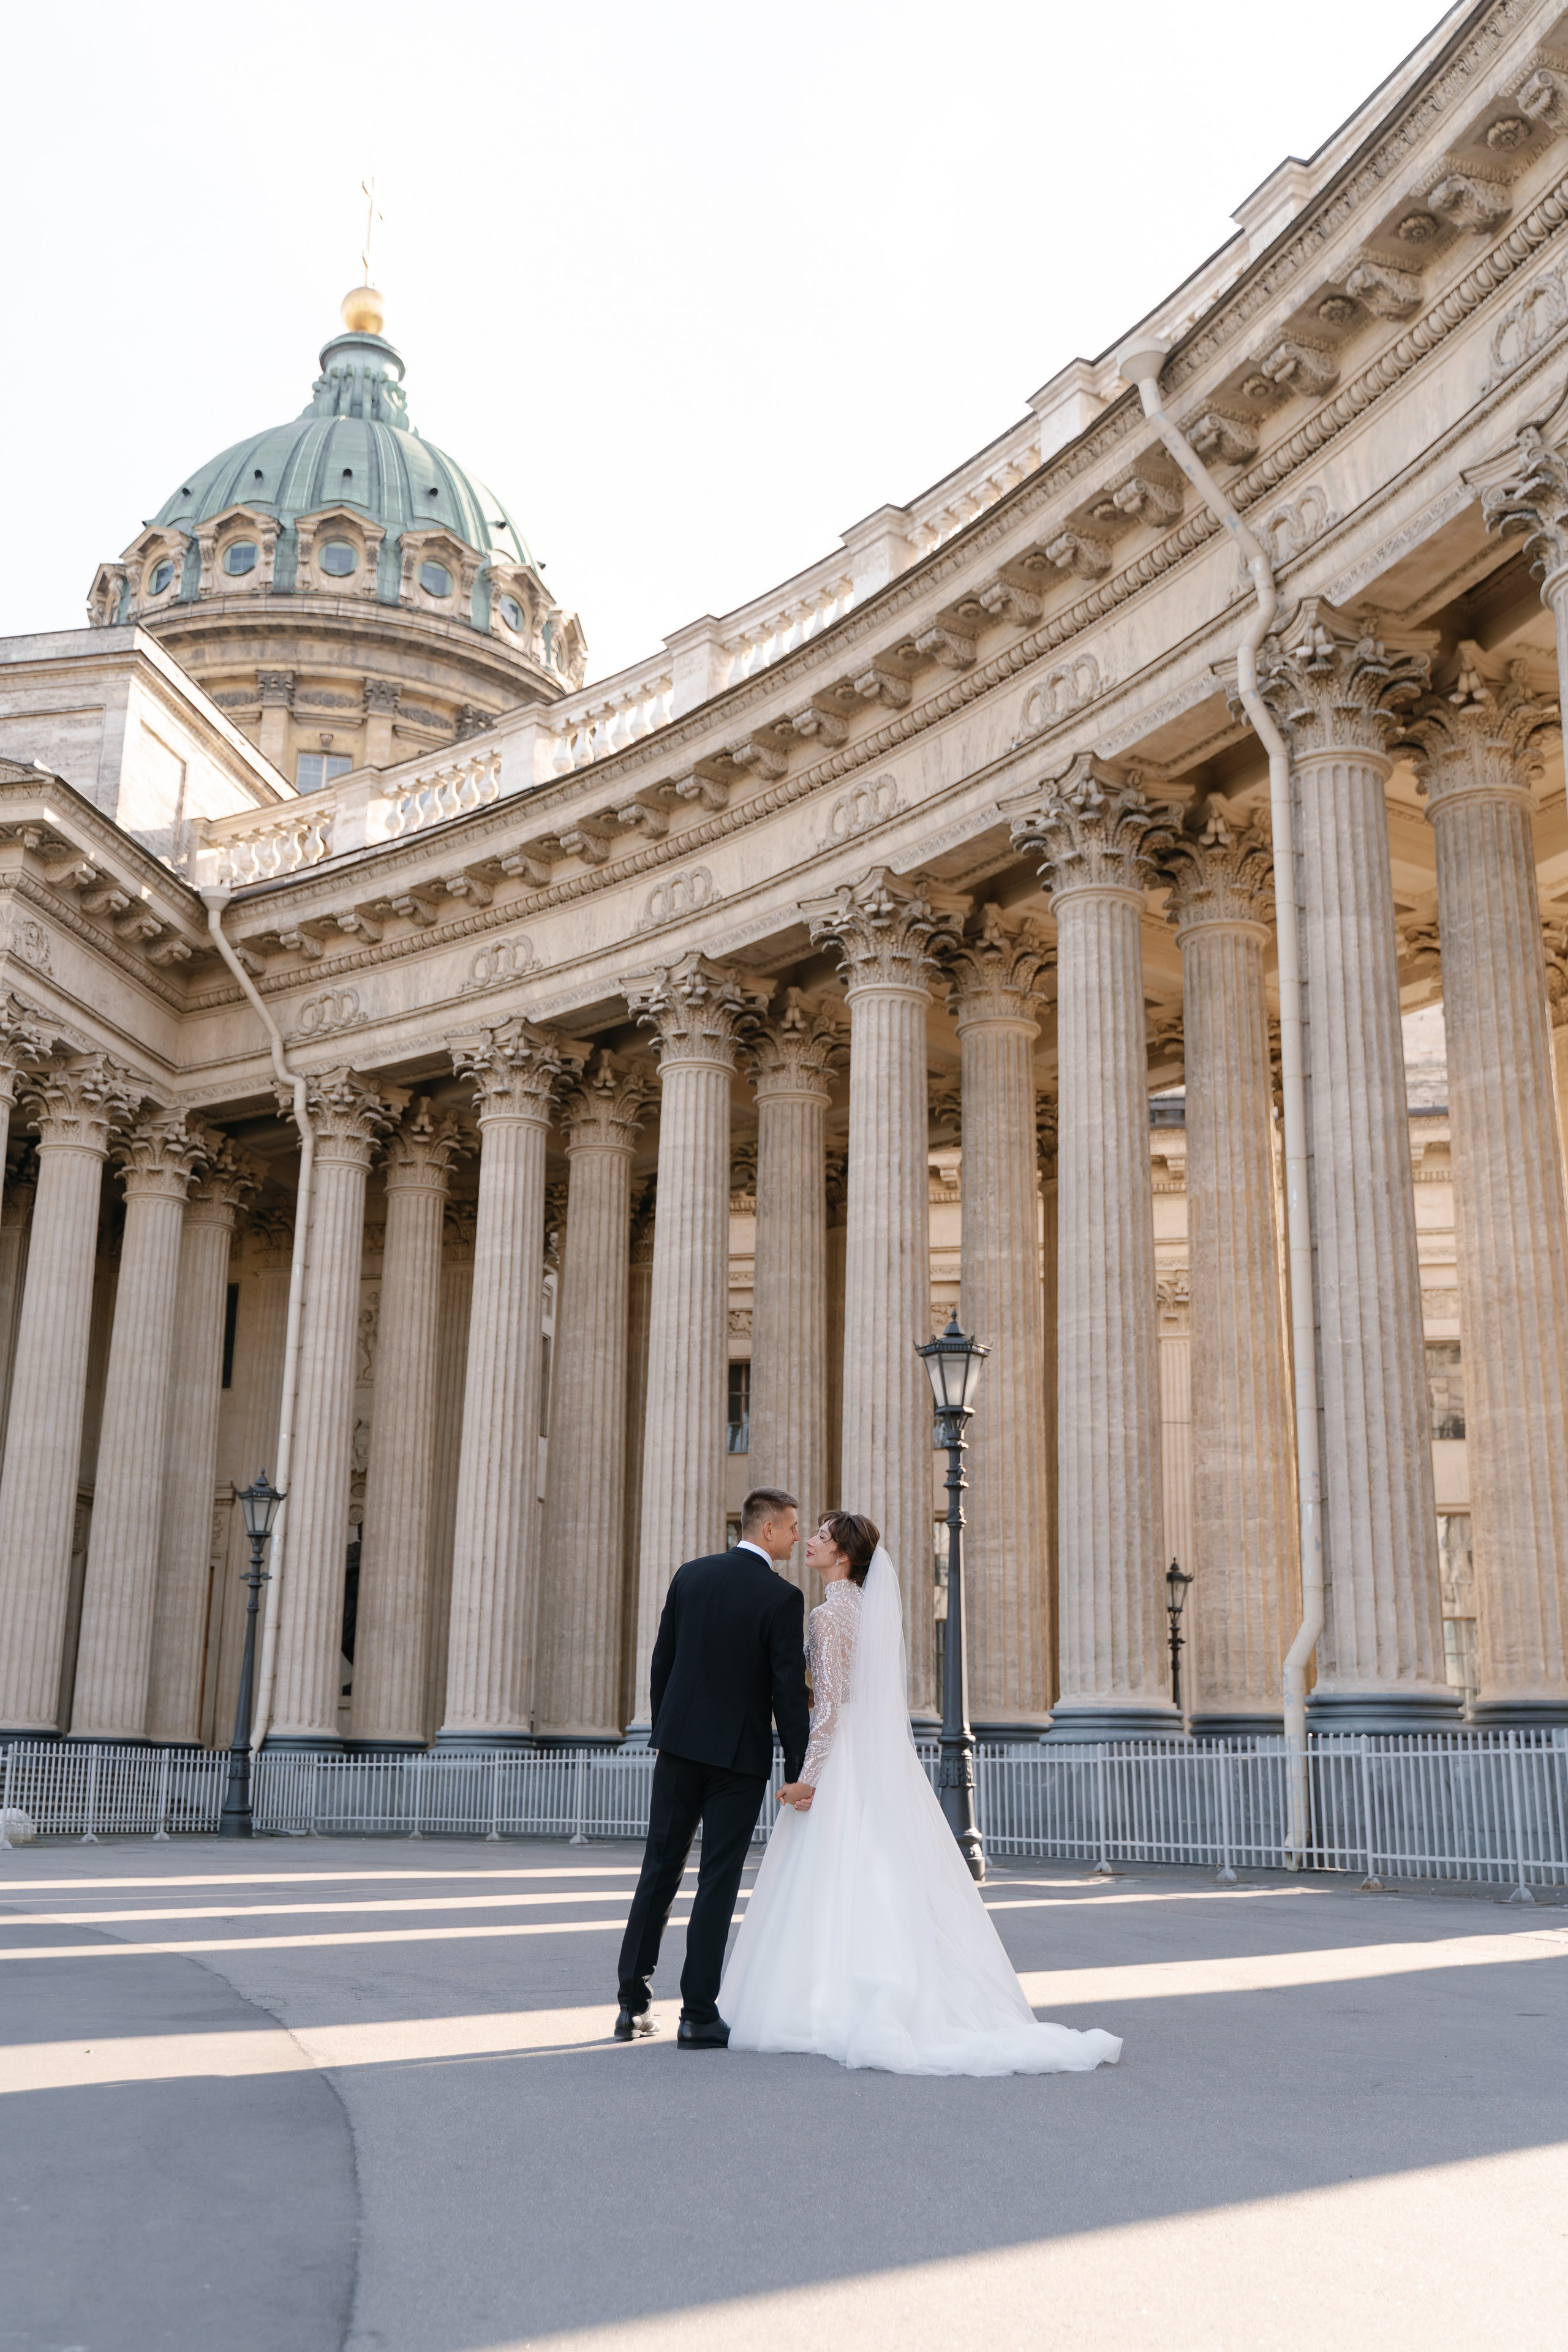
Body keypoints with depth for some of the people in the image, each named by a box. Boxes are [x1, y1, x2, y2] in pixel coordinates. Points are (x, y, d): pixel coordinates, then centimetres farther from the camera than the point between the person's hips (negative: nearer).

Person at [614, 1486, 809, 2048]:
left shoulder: (690, 1575, 3)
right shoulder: (782, 1597, -12)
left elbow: (662, 1662, 7)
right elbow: (788, 1691, -13)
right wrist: (797, 1773, -6)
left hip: (680, 1744, 4)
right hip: (740, 1753, -4)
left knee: (659, 1871, 13)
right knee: (717, 1883, 3)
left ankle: (633, 2004, 16)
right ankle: (698, 2016, 6)